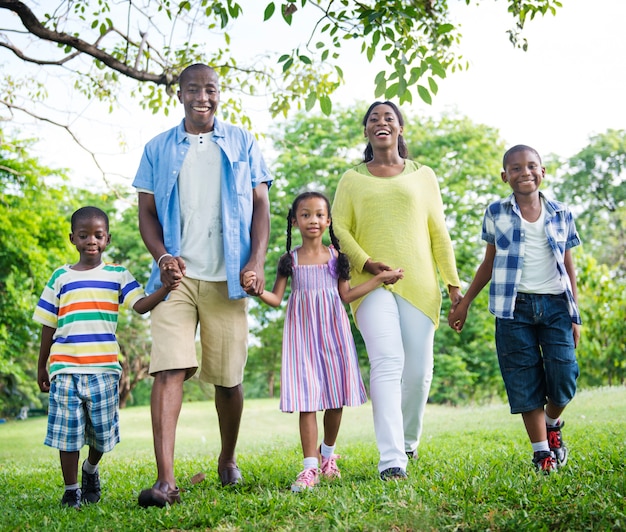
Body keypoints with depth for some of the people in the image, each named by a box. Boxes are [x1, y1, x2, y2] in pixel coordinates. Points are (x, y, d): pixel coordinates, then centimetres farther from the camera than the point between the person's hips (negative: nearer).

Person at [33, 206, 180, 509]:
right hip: (65, 369, 0)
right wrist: (41, 368, 15)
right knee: (67, 432, 1)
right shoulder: (61, 277, 9)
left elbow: (141, 305, -6)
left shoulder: (117, 274, 8)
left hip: (104, 368, 0)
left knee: (102, 430, 7)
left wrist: (164, 290, -25)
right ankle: (71, 490, 16)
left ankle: (91, 470, 36)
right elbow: (48, 326, 13)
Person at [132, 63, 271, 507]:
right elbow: (147, 211, 10)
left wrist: (257, 261, -7)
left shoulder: (243, 143, 11)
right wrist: (162, 256, -9)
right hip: (178, 275, 0)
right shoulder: (158, 149, 12)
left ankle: (228, 460, 30)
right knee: (168, 369, -14)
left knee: (228, 378, 6)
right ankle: (166, 480, -17)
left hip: (227, 278, 0)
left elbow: (261, 205, 7)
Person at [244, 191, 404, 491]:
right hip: (302, 333, -1)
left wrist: (379, 279, 3)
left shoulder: (336, 256, 5)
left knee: (335, 398, 5)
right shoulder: (290, 259, 3)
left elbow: (346, 295, 7)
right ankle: (310, 467, -5)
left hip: (332, 330, 1)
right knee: (306, 399, -7)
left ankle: (328, 454, 28)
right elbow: (276, 299, 2)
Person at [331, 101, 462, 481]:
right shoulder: (352, 179, 14)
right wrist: (364, 263, -10)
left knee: (419, 370, 0)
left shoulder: (423, 176, 17)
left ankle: (409, 440, 27)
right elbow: (338, 228, 6)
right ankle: (391, 460, -19)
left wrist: (453, 282, 9)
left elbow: (438, 232, 14)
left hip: (419, 284, 2)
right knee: (388, 362, -17)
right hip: (372, 283, -2)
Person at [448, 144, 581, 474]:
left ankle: (552, 425, 25)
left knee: (563, 376, -7)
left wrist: (575, 315, 10)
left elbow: (569, 267, 13)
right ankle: (541, 450, 10)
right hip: (514, 307, -1)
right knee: (525, 381, -1)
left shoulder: (561, 215, 8)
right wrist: (464, 303, 12)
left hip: (555, 304, 1)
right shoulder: (496, 213, 6)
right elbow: (489, 263, 13)